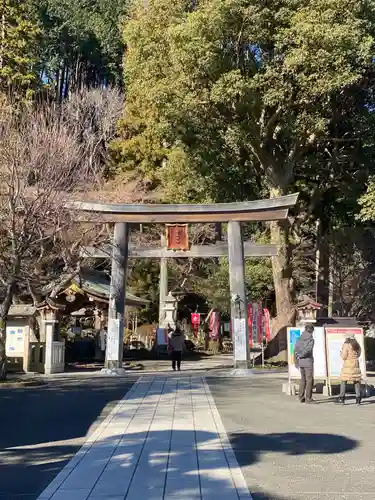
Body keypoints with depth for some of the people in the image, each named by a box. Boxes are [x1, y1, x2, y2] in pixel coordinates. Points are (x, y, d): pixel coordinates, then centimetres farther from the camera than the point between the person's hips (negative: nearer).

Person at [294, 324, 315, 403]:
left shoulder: (299, 339, 6)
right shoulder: (311, 339, -10)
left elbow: (295, 350, 3)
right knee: (309, 380, 1)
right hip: (308, 362, -6)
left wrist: (296, 361, 8)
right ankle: (308, 398, 0)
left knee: (303, 379, 15)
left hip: (300, 362, 6)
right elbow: (308, 350, -21)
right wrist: (300, 355, -6)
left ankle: (301, 397, 17)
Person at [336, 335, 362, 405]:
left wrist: (341, 352, 7)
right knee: (357, 381, 8)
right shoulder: (357, 345, 9)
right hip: (356, 365, 6)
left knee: (344, 381, 1)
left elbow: (343, 357, -11)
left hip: (348, 365, -5)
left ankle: (341, 399, -1)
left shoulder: (346, 345, -11)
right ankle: (358, 399, 7)